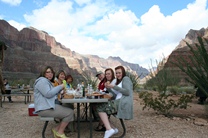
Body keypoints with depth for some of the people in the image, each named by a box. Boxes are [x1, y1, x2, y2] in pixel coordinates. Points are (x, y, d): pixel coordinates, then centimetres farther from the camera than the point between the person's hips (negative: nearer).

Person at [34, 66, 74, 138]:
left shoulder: (48, 82, 23)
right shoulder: (42, 80, -11)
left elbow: (52, 93, 21)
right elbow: (48, 94, -22)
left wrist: (60, 89, 5)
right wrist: (60, 87, -14)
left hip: (49, 106, 11)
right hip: (44, 109, -11)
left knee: (70, 111, 7)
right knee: (70, 112, -14)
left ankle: (56, 129, 8)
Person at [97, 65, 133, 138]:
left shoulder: (126, 78, 2)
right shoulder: (118, 82, 27)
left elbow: (127, 92, -14)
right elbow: (115, 95, 17)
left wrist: (114, 86, -14)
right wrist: (108, 88, 2)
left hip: (123, 103, -9)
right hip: (118, 102, 9)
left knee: (101, 108, -13)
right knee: (100, 107, 2)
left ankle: (109, 129, -22)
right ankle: (112, 129, -4)